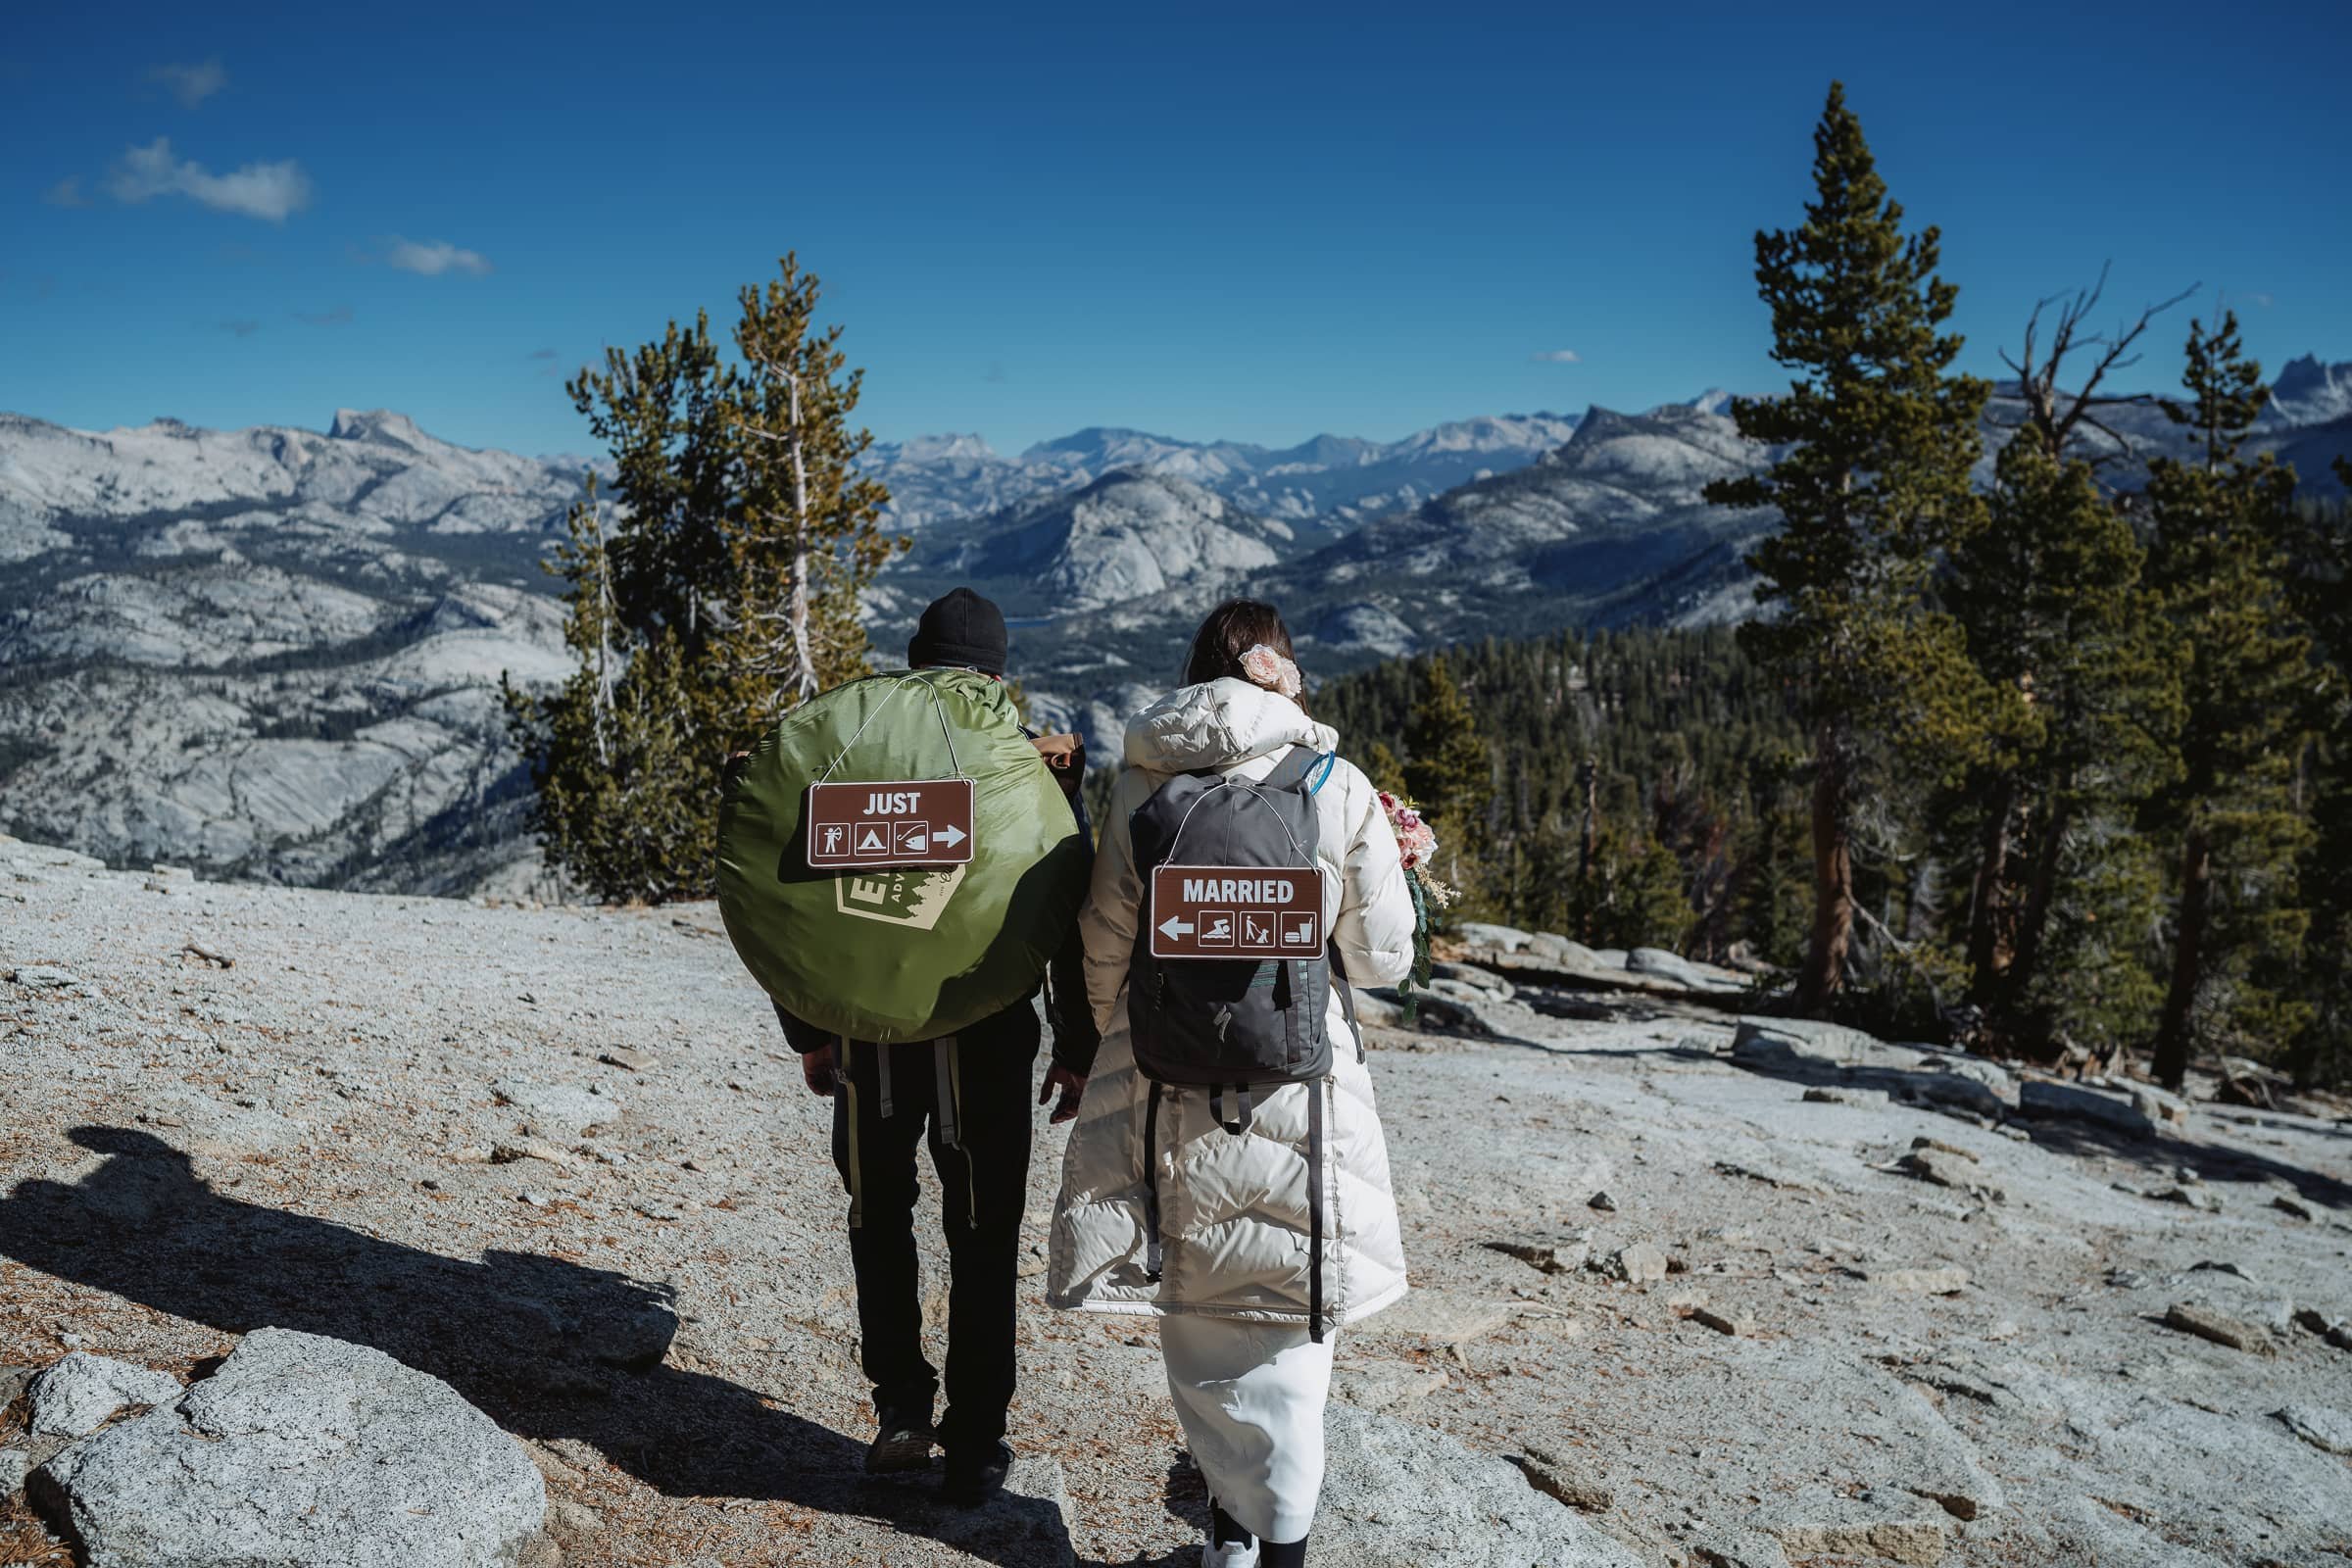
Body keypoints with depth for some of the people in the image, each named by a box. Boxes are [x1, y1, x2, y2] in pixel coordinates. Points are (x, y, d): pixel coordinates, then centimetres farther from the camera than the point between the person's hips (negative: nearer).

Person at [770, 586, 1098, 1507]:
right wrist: (1077, 1050, 6)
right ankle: (974, 1445, 16)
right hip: (990, 1040, -1)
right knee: (982, 1239, 10)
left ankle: (901, 1399, 15)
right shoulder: (1040, 764, -4)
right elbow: (1074, 919, -3)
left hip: (871, 1031, 1)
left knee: (879, 1215, 21)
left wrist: (809, 1033, 10)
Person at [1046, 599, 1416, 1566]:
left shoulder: (1142, 784, -2)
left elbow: (1105, 947, 4)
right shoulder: (1338, 787, -7)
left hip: (1165, 1088, 2)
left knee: (1194, 1308, 18)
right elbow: (1381, 959, -1)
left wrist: (1091, 1047, 20)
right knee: (1283, 1329, 12)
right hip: (1294, 1089, -1)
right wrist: (1401, 867, 18)